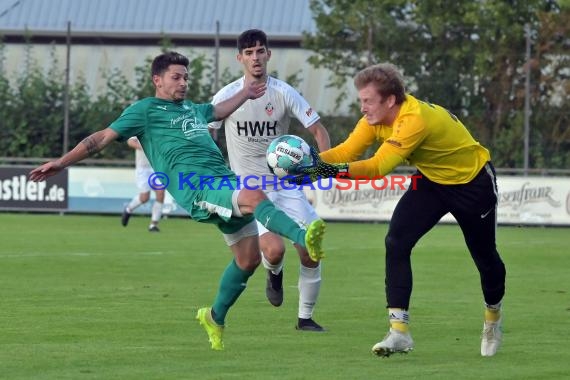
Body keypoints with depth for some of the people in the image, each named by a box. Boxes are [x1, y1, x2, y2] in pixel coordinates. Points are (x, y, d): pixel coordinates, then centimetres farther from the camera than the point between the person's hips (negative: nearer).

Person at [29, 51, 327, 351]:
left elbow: (218, 111, 52)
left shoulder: (191, 109, 29)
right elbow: (104, 137, 5)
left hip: (224, 181, 9)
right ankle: (304, 238, -56)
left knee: (248, 258, 7)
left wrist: (245, 94, 56)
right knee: (255, 196, -35)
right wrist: (61, 163, 1)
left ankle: (215, 317, 25)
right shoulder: (145, 110, 7)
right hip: (196, 188, -9)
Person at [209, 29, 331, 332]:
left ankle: (305, 317, 14)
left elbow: (318, 130, -1)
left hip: (286, 184, 2)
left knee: (311, 253, -6)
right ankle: (274, 273, 14)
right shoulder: (227, 96, -5)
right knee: (274, 250, -25)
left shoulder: (283, 93, -3)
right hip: (249, 189, -2)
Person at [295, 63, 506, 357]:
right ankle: (399, 330, -16)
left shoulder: (414, 120, -39)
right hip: (431, 180, 7)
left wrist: (334, 170, -57)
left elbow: (379, 166, -45)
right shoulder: (377, 116, -14)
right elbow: (348, 150, -19)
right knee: (396, 242, -15)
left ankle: (493, 318, 42)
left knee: (485, 255, 11)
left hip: (473, 181, -7)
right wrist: (313, 160, -36)